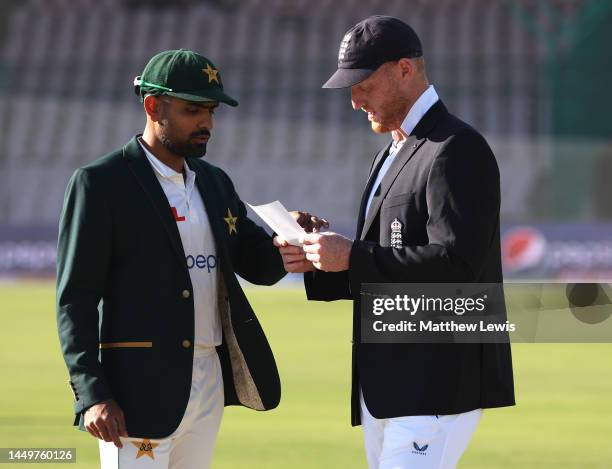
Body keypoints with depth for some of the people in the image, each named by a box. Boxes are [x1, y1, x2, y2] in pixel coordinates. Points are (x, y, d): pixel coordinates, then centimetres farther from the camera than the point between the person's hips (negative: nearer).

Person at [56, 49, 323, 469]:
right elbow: (76, 298, -9)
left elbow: (260, 266, 16)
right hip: (139, 388, -7)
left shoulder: (215, 183, 15)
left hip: (210, 382, 7)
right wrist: (92, 395, -19)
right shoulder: (100, 183, -6)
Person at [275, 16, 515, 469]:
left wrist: (352, 257, -19)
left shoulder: (457, 150, -10)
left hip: (437, 384, -10)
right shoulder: (393, 155, 21)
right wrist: (318, 263, 6)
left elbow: (456, 263, -21)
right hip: (386, 386, 10)